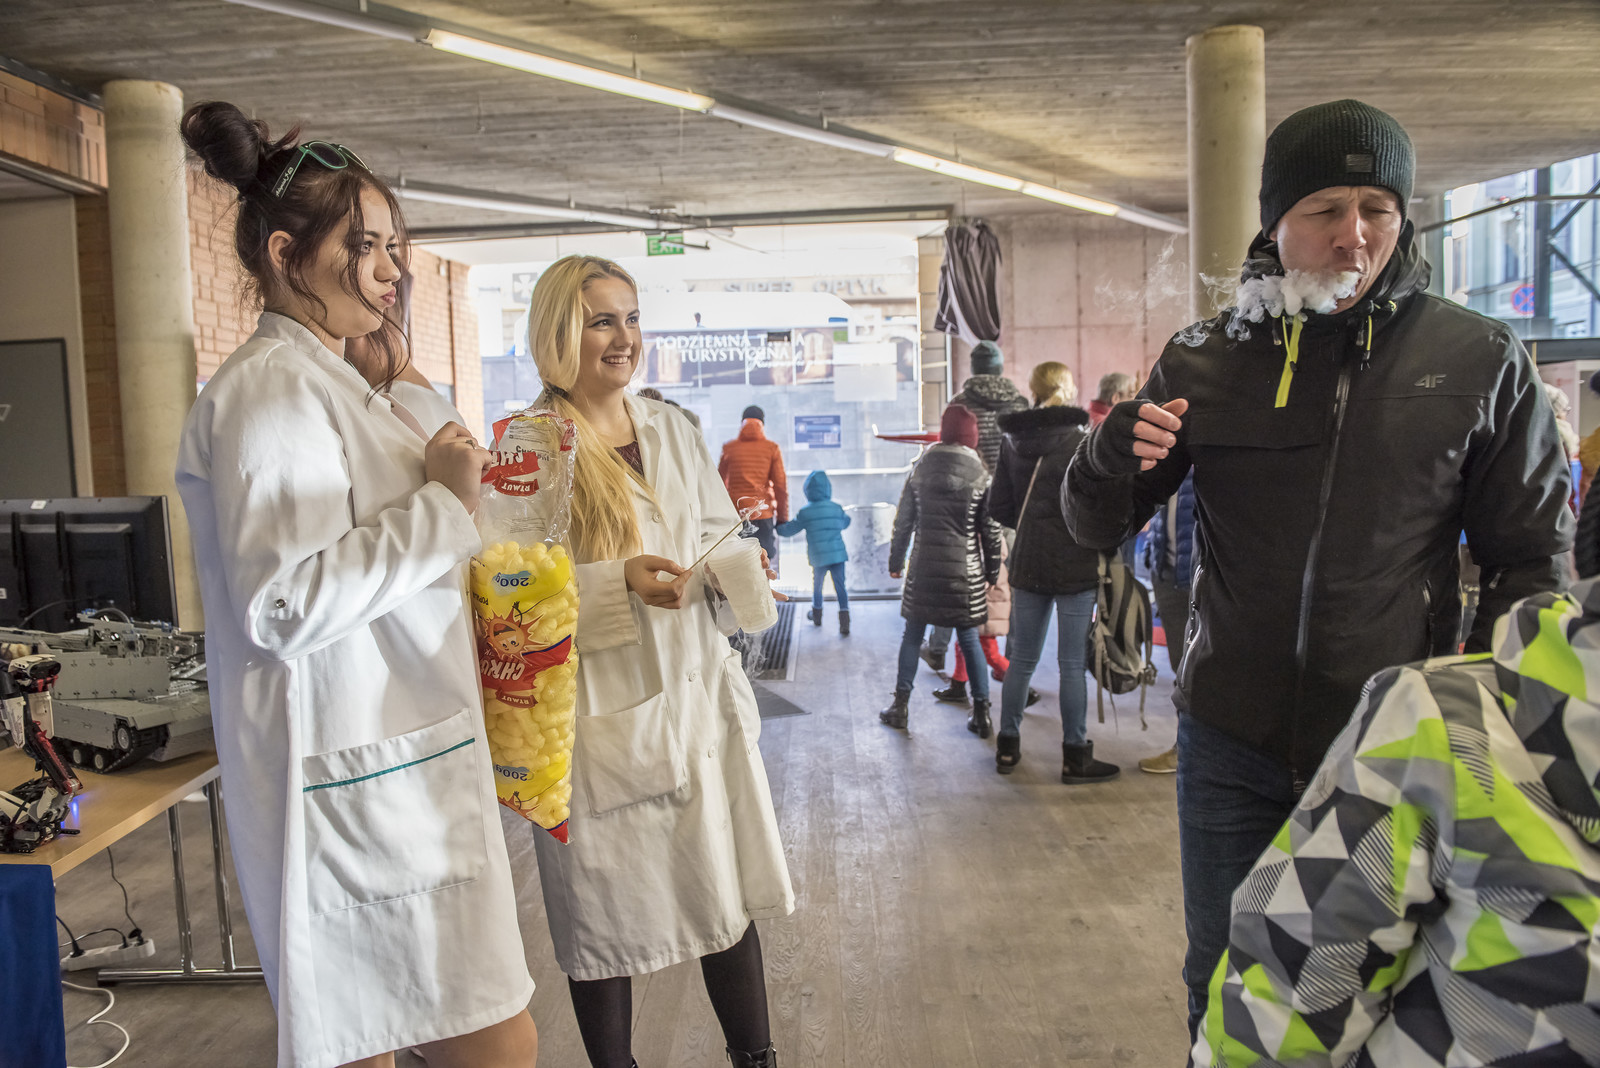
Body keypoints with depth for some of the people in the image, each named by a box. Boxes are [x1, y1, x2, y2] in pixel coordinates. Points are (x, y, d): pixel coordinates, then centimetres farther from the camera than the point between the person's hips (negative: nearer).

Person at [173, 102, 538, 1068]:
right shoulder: (270, 390, -15)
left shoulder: (330, 382, 16)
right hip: (361, 779, -10)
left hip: (394, 763, 10)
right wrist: (441, 502, -19)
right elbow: (286, 605, -24)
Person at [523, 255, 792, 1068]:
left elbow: (721, 535, 17)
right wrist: (620, 585, -23)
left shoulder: (671, 431, 10)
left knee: (730, 893, 13)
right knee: (604, 910, 10)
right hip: (601, 714, -4)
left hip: (699, 696, 5)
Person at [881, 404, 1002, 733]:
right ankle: (981, 711, 10)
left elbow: (903, 522, 6)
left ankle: (901, 706, 16)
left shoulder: (920, 470, 2)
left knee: (912, 635, 12)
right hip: (965, 571, -1)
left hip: (923, 568, 1)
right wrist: (991, 573, 8)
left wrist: (895, 561, 15)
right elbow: (990, 530, -1)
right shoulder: (980, 475, -4)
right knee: (969, 639, 8)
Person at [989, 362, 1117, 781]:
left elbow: (999, 506, 7)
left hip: (1027, 565, 5)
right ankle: (1075, 757, 11)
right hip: (1074, 565, -5)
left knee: (1022, 659, 14)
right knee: (1073, 664, 3)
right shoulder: (1081, 440, -12)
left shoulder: (1012, 441, 4)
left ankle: (1007, 747, 22)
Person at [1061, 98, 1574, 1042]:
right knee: (1225, 984, 15)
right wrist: (1116, 455, -18)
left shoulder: (1481, 361, -2)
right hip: (1233, 744, 1)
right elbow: (1097, 530, 4)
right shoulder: (1206, 360, -1)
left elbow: (1533, 555, 3)